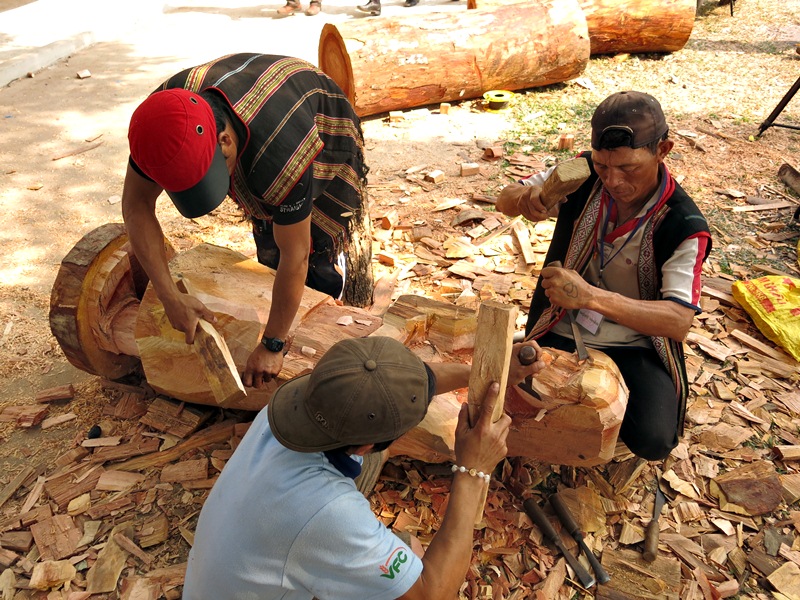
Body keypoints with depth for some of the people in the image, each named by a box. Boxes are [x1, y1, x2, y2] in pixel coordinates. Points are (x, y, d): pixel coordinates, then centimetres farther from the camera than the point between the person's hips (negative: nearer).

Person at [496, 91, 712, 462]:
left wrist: (592, 296, -42)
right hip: (563, 332, 2)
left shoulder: (684, 226, -18)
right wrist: (524, 198, -29)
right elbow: (505, 200, -1)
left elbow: (679, 322, -26)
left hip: (634, 345, -1)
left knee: (653, 441, -22)